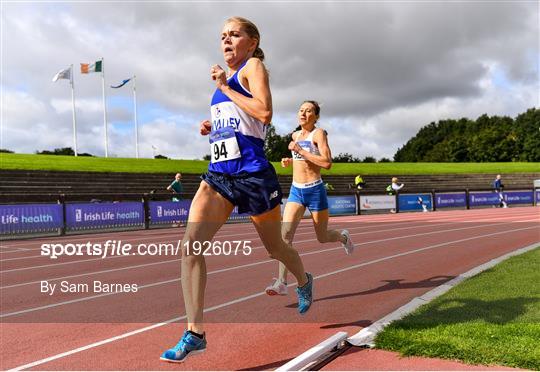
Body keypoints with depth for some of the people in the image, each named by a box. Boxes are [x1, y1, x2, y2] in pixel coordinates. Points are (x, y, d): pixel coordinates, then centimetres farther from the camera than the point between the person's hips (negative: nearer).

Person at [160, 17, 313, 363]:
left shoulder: (254, 66, -3)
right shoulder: (226, 78, 19)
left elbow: (264, 113, -21)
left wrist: (224, 87, -12)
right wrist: (213, 128, 11)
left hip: (252, 173, -6)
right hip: (218, 175, 7)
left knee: (275, 247, 13)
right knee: (190, 245, -13)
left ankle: (304, 282, 46)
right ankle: (195, 333, -8)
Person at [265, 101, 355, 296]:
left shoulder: (318, 133, -8)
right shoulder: (295, 135, 12)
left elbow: (327, 163, -20)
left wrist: (300, 150, -21)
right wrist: (289, 161, 12)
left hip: (315, 191, -5)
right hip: (295, 191, 5)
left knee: (322, 237, 10)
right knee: (285, 233, -15)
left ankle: (343, 237, 46)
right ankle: (282, 282, -17)